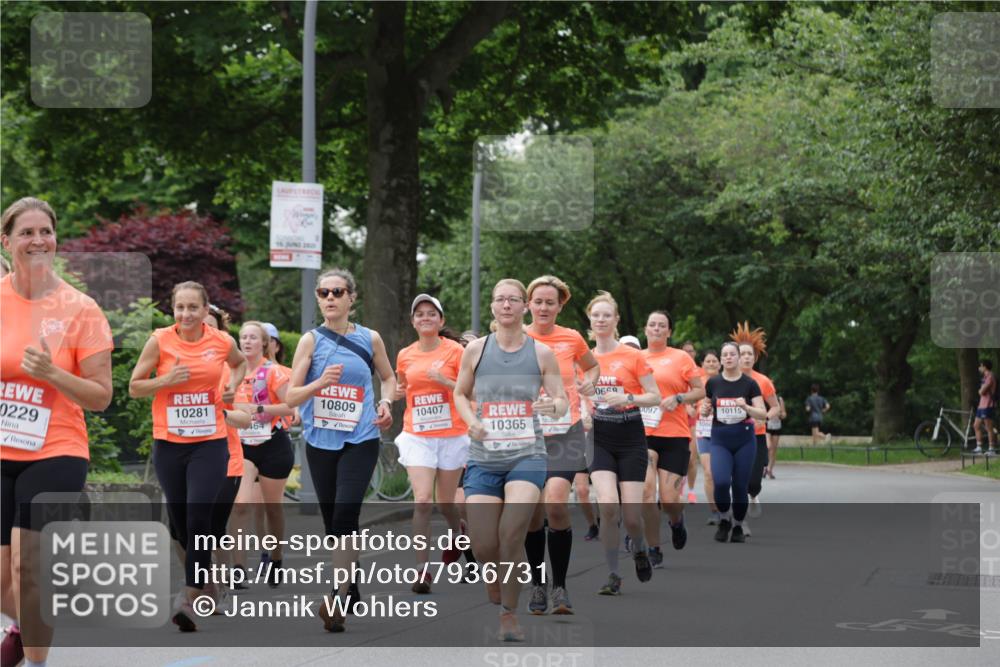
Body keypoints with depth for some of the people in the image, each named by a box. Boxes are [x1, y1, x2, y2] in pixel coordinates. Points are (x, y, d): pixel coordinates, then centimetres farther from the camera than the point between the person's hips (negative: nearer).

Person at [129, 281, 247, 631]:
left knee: (198, 518, -15)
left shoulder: (222, 341, 0)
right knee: (179, 520, 10)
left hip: (210, 443, -1)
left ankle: (191, 599, -15)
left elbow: (240, 363, 24)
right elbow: (134, 387, 2)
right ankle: (201, 579, 34)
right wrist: (167, 380, -15)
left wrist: (233, 387, 5)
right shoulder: (159, 341, -4)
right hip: (168, 443, 1)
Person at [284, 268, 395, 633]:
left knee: (346, 513, -18)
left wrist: (386, 403, 1)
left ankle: (338, 599, -19)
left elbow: (388, 377, 21)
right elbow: (290, 396, -3)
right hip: (320, 441, 2)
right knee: (331, 520, 8)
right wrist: (320, 383, -21)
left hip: (360, 440, -2)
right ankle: (352, 590, 25)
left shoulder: (370, 338, 4)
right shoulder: (311, 340, 1)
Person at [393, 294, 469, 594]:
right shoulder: (405, 355, 5)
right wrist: (398, 391, 1)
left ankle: (457, 531, 45)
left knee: (445, 501, 10)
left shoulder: (455, 350, -5)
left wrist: (444, 380, -19)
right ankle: (422, 569, -11)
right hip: (416, 436, 1)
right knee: (422, 501, -13)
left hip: (452, 435, -1)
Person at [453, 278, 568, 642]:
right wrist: (471, 421, -4)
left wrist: (553, 406, -18)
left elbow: (562, 401, 6)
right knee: (483, 546, -5)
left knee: (512, 534, -21)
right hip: (484, 457, 2)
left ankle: (510, 614, -5)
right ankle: (494, 593, 29)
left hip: (527, 455, -1)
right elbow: (460, 394, 16)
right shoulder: (476, 349, 4)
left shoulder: (541, 352, 2)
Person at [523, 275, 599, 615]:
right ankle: (537, 584, 19)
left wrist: (589, 383, 1)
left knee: (556, 504, -19)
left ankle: (560, 586, -9)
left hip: (565, 432, -1)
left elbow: (592, 366, 22)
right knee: (532, 514, 1)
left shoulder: (572, 339, 1)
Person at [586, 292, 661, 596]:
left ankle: (640, 549, 31)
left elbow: (655, 397, -5)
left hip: (630, 439, -2)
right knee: (607, 505, -18)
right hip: (599, 439, 2)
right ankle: (613, 575, -6)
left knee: (631, 514, -5)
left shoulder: (633, 356, -4)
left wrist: (627, 398, -20)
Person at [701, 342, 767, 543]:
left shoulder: (749, 383, -2)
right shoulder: (713, 383, 3)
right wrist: (705, 411, -7)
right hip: (720, 439, 0)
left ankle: (738, 526, 21)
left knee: (740, 486, 1)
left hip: (744, 439, 0)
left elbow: (763, 413, -4)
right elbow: (706, 409, 16)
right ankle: (724, 519, 7)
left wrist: (746, 407, -23)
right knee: (721, 482, -18)